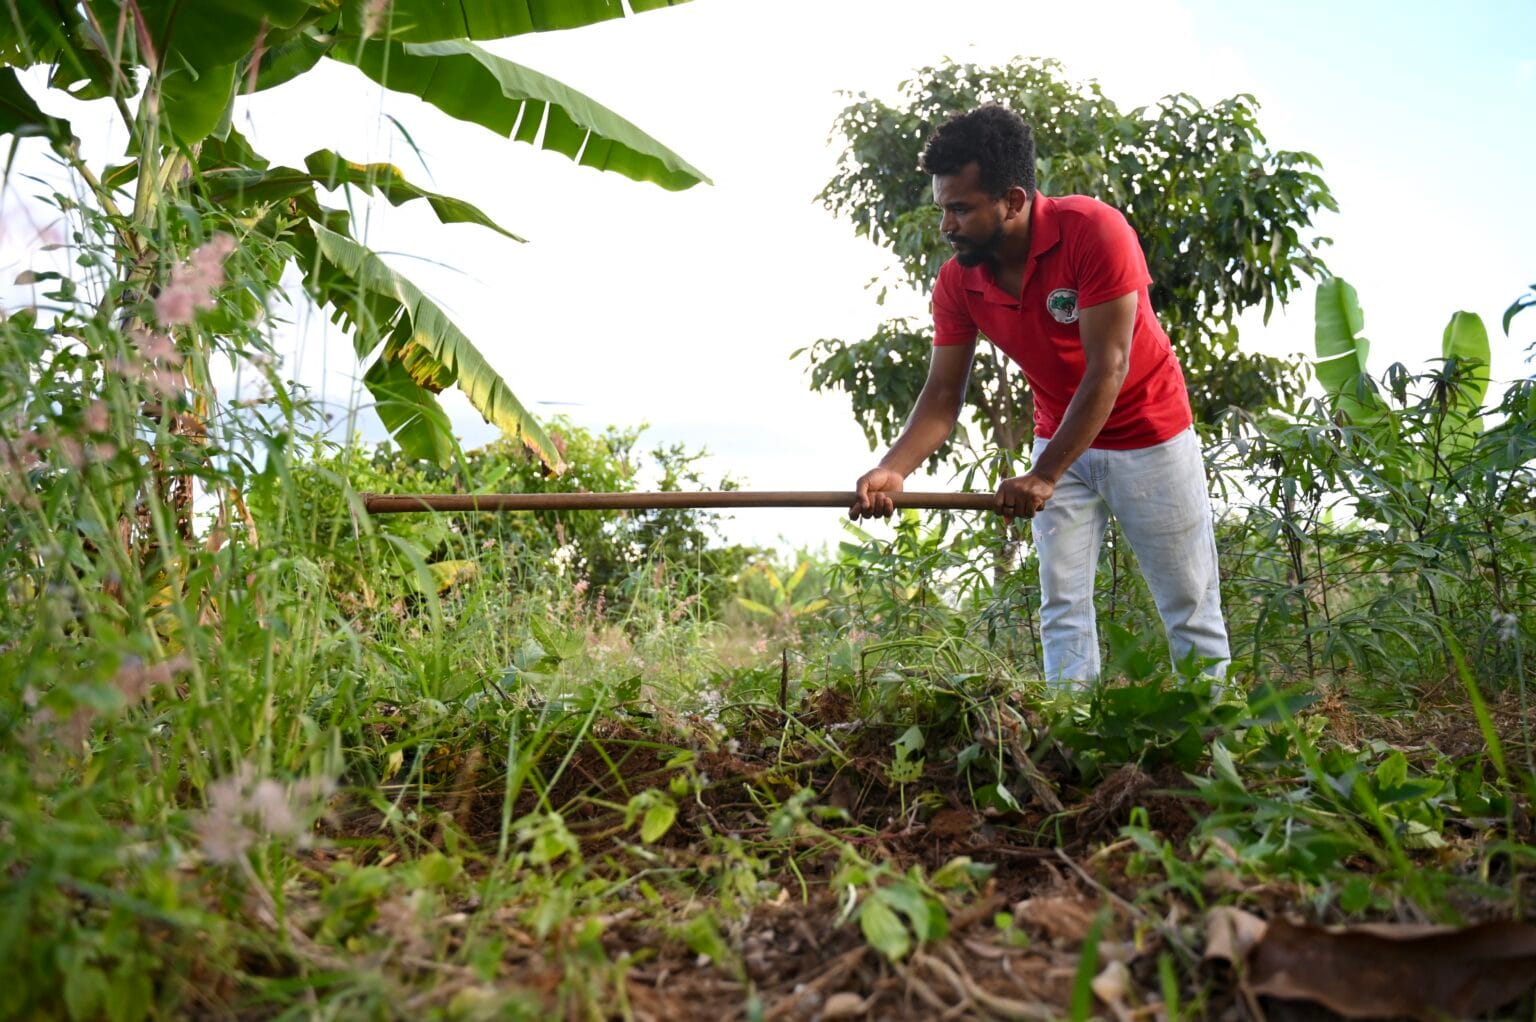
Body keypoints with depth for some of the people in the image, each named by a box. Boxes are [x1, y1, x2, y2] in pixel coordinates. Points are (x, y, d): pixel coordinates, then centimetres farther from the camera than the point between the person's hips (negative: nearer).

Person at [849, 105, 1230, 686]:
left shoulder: (1095, 231, -26)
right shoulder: (956, 281, -11)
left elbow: (1108, 369, -29)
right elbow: (943, 394, -11)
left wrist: (1043, 477, -32)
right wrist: (894, 469, -29)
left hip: (1150, 436, -4)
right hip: (1061, 441, 4)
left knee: (1190, 606, 5)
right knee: (1063, 608, 2)